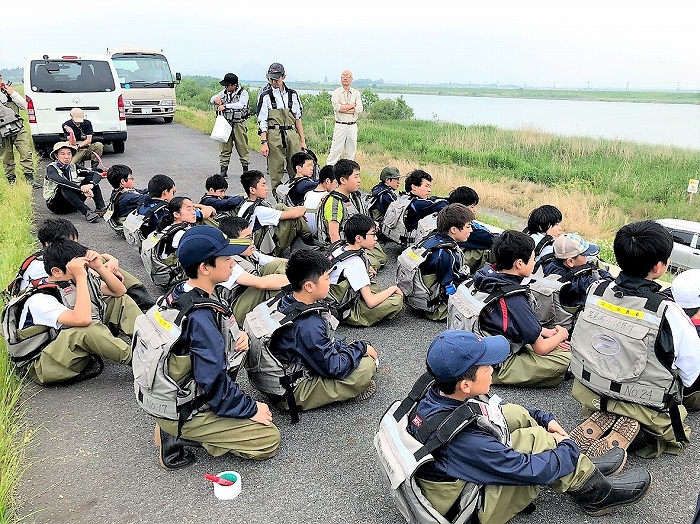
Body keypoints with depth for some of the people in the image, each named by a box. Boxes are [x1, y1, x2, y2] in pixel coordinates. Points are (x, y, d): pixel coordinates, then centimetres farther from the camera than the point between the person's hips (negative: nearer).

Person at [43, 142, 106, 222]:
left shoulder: (73, 167, 4)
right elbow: (60, 181, -33)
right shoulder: (51, 168, -10)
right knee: (64, 186, -34)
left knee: (90, 177, -10)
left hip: (73, 204, 5)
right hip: (55, 204, -5)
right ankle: (87, 212, -46)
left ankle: (101, 208, -29)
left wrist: (91, 185, -29)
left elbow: (97, 174, -7)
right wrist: (81, 188, -43)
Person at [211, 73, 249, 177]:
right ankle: (224, 169, 4)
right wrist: (216, 99, -8)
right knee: (224, 147, 0)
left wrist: (225, 106, -29)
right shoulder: (224, 92, 10)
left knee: (242, 147, 3)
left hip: (239, 124, -4)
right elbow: (211, 100, 17)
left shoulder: (243, 93, -5)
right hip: (226, 124, 4)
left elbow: (240, 105, -23)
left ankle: (245, 169, 14)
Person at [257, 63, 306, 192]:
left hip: (292, 134, 3)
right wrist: (264, 142, -10)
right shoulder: (265, 96, 1)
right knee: (276, 171, -1)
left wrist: (302, 140, 11)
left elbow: (297, 118, 15)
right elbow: (262, 121, -1)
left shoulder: (292, 94, 12)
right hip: (274, 135, -3)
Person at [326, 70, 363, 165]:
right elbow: (337, 107, -15)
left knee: (351, 151, 7)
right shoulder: (336, 92, 2)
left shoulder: (356, 93, 11)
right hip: (340, 125, -3)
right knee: (336, 150, -6)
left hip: (353, 126, 3)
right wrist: (353, 105, -7)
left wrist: (343, 108, -11)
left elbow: (359, 109, -4)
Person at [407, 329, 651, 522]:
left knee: (515, 414, 4)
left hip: (457, 476, 8)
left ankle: (582, 467, 15)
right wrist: (568, 448, -9)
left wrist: (544, 418, 3)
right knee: (534, 439, -19)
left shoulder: (439, 395, -12)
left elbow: (492, 411, 8)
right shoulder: (464, 438, -36)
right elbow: (531, 471, -28)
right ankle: (596, 493, 6)